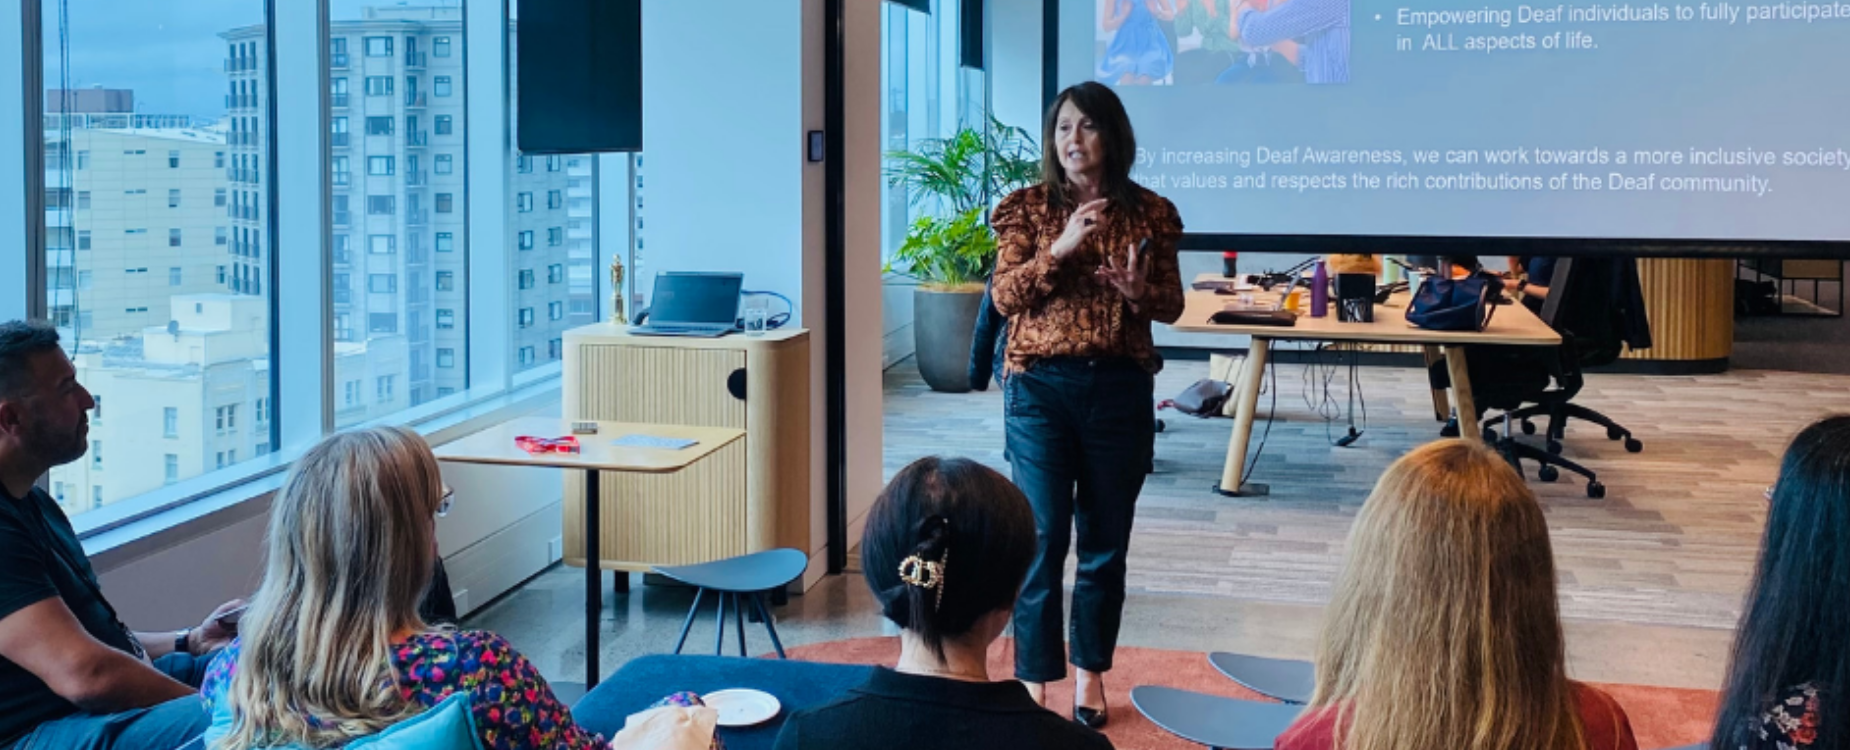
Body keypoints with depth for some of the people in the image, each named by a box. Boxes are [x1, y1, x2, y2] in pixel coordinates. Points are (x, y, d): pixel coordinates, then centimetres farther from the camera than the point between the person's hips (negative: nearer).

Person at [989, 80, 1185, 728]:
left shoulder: (1151, 213, 4)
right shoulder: (1026, 207, 2)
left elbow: (1172, 306, 7)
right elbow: (1004, 297, -7)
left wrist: (1140, 292, -16)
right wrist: (1061, 248, -20)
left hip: (1121, 388, 2)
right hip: (1041, 387, -1)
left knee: (1106, 540, 9)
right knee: (1043, 536, -3)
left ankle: (1090, 673, 23)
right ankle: (1035, 681, 7)